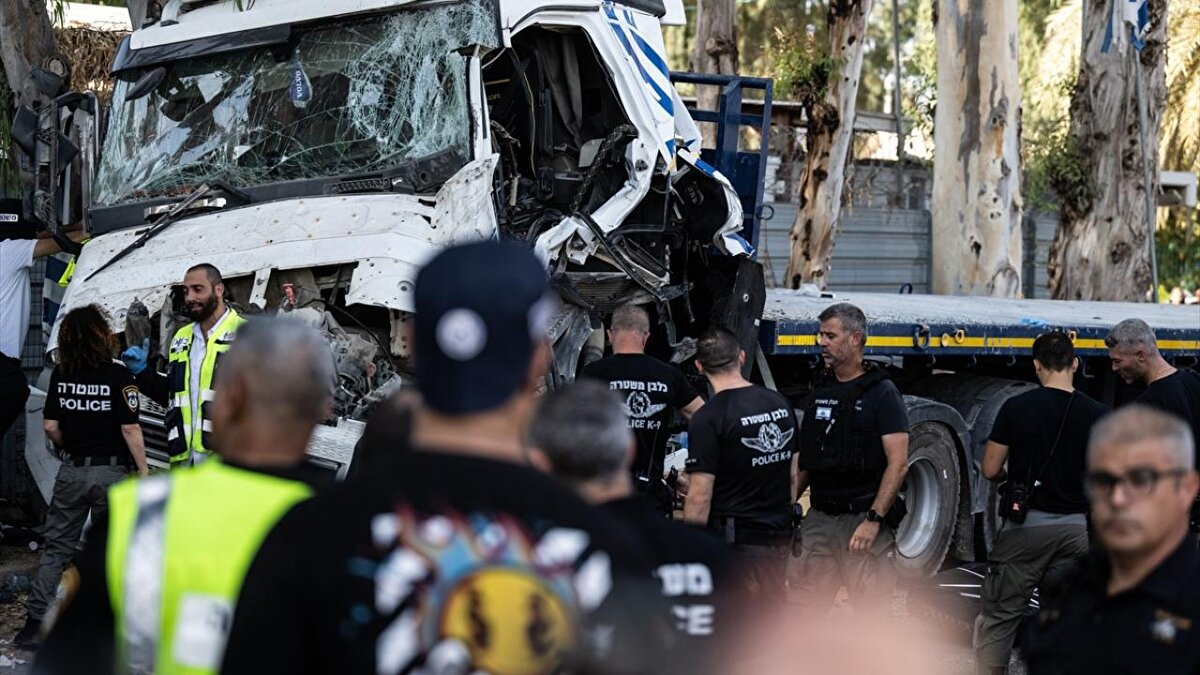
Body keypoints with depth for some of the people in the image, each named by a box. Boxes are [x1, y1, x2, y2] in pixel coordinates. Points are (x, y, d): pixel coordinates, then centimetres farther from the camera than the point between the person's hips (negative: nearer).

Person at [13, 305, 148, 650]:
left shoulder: (61, 374, 0)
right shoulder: (117, 375, -13)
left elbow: (50, 426, 4)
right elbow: (130, 430, -15)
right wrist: (144, 470, -7)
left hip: (71, 470, 4)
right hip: (111, 471, -3)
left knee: (57, 547, 9)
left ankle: (35, 623, 4)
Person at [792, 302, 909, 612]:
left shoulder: (881, 393, -6)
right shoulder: (820, 391, 14)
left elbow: (898, 463, -12)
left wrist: (873, 519, -19)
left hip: (863, 519, -6)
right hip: (818, 519, 6)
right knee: (805, 608, 3)